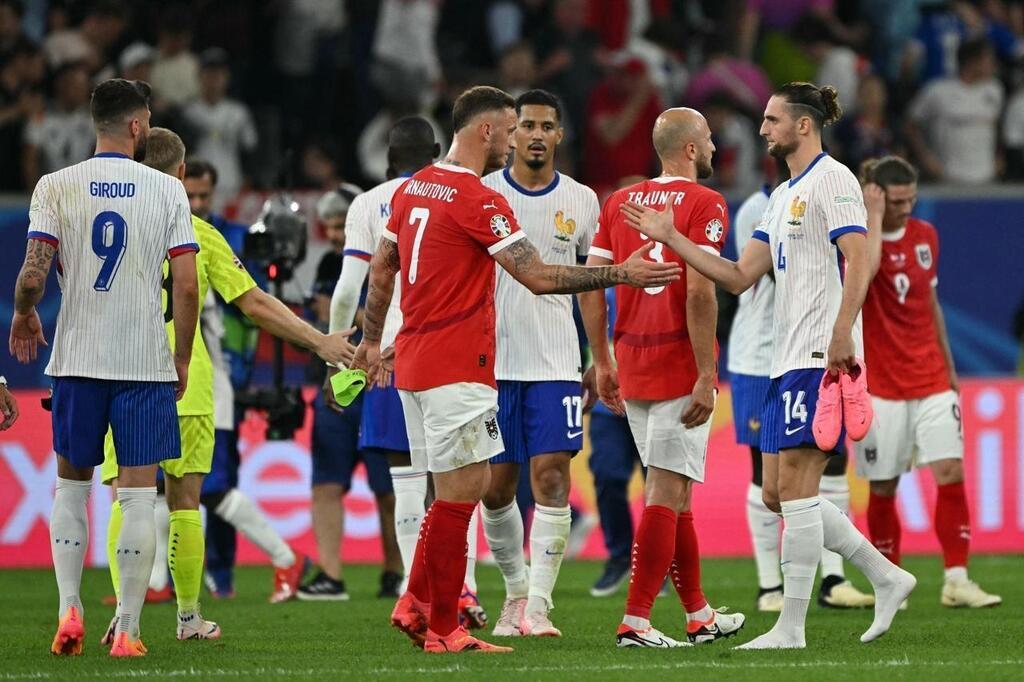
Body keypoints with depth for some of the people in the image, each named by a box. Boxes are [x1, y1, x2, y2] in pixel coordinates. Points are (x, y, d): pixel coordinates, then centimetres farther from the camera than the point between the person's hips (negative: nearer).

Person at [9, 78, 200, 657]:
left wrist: (24, 316, 14)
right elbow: (187, 287, -5)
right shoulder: (167, 191, -2)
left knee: (72, 483, 16)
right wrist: (183, 359, 8)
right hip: (146, 361, -1)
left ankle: (70, 610, 5)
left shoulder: (57, 187, -2)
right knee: (139, 494, 2)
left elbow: (33, 274, -8)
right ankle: (128, 631, 0)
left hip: (77, 359, 1)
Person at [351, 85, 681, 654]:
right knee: (461, 490, -4)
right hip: (457, 369, -9)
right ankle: (443, 629, -3)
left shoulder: (412, 189, 12)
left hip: (414, 365, 9)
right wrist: (623, 274, -11)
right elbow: (539, 277, -16)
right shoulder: (478, 201, -14)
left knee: (464, 487, 15)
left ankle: (417, 604, 13)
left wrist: (372, 341, 32)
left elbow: (382, 269, 21)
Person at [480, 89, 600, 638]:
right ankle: (515, 589, 24)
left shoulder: (581, 200, 6)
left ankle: (538, 606, -8)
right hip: (492, 361, 0)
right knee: (496, 487, 5)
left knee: (551, 480, -11)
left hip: (555, 365, 0)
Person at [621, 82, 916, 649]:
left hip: (821, 358, -10)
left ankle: (791, 626, -9)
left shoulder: (832, 180, -6)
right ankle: (886, 578, 15)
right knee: (778, 494, 8)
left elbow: (858, 261, -16)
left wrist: (841, 336, -27)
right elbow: (740, 277, 21)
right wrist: (671, 239, 16)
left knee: (795, 486, -11)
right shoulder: (783, 196, 22)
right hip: (787, 361, 10)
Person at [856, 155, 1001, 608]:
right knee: (883, 488, 1)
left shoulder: (925, 236, 8)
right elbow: (865, 266, -33)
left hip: (930, 380, 4)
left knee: (950, 473, -8)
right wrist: (874, 216, -23)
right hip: (880, 386, -4)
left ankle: (956, 581, -6)